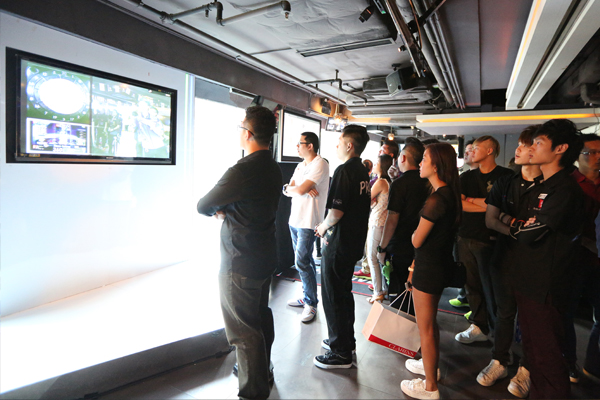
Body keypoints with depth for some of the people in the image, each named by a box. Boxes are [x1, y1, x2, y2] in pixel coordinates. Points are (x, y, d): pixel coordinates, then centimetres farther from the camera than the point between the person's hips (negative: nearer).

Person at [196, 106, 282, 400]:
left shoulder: (242, 171, -24)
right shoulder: (273, 168, 6)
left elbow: (203, 206, -13)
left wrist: (218, 210, 8)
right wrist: (226, 210, -1)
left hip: (240, 263, -10)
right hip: (266, 257, 10)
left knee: (243, 331, 4)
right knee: (261, 317, 23)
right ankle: (262, 370, 43)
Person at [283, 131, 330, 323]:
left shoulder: (320, 164, -12)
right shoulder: (301, 166, 16)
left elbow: (300, 190, -21)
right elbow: (287, 190, 8)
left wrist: (292, 188, 0)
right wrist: (302, 189, -12)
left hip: (308, 222, -8)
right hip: (295, 219, 9)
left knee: (302, 262, -7)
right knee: (305, 261, 16)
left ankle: (311, 304, 6)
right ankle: (307, 297, 28)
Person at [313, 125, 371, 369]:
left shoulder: (344, 170, -18)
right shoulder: (363, 172, 10)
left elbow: (336, 212, -25)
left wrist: (324, 227, -5)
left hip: (339, 244, -9)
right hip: (355, 242, 9)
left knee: (333, 297, 3)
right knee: (344, 292, 21)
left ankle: (341, 353, 15)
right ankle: (346, 340, 36)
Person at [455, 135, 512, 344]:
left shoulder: (506, 176, -2)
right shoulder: (467, 177, 12)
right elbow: (459, 204, -1)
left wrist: (473, 200, -5)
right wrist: (487, 206, -9)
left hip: (489, 239, -5)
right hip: (465, 238, 5)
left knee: (489, 287, 0)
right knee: (471, 285, 9)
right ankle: (478, 327, 21)